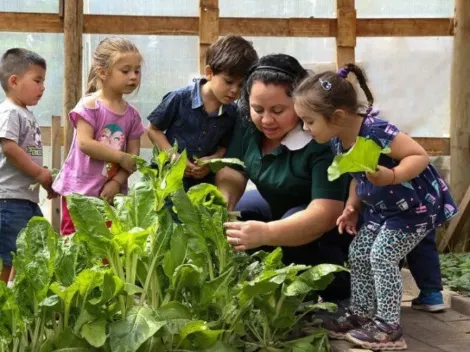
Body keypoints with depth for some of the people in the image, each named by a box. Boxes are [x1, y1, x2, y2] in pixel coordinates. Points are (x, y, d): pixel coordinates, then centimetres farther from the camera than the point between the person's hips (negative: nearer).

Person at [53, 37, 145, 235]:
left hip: (111, 193, 5)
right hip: (80, 191, -5)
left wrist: (116, 182, -12)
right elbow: (85, 144, -19)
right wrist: (121, 157, -16)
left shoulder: (132, 115, 6)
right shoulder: (90, 105, -9)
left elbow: (133, 156, 3)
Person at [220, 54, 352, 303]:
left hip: (332, 227, -6)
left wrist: (266, 234, -56)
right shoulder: (249, 124, -15)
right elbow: (231, 174, -11)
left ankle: (340, 292, -6)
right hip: (279, 207, 7)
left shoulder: (322, 141, -34)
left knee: (297, 237, -34)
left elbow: (325, 214, -41)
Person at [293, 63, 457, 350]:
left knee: (382, 257, -12)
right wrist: (352, 208, -3)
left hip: (416, 205, -9)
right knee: (358, 254, 8)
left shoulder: (376, 131, -33)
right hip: (381, 207, 9)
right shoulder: (338, 142, -6)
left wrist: (391, 176, -43)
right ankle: (361, 313, 23)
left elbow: (420, 156, -29)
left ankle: (389, 327, 0)